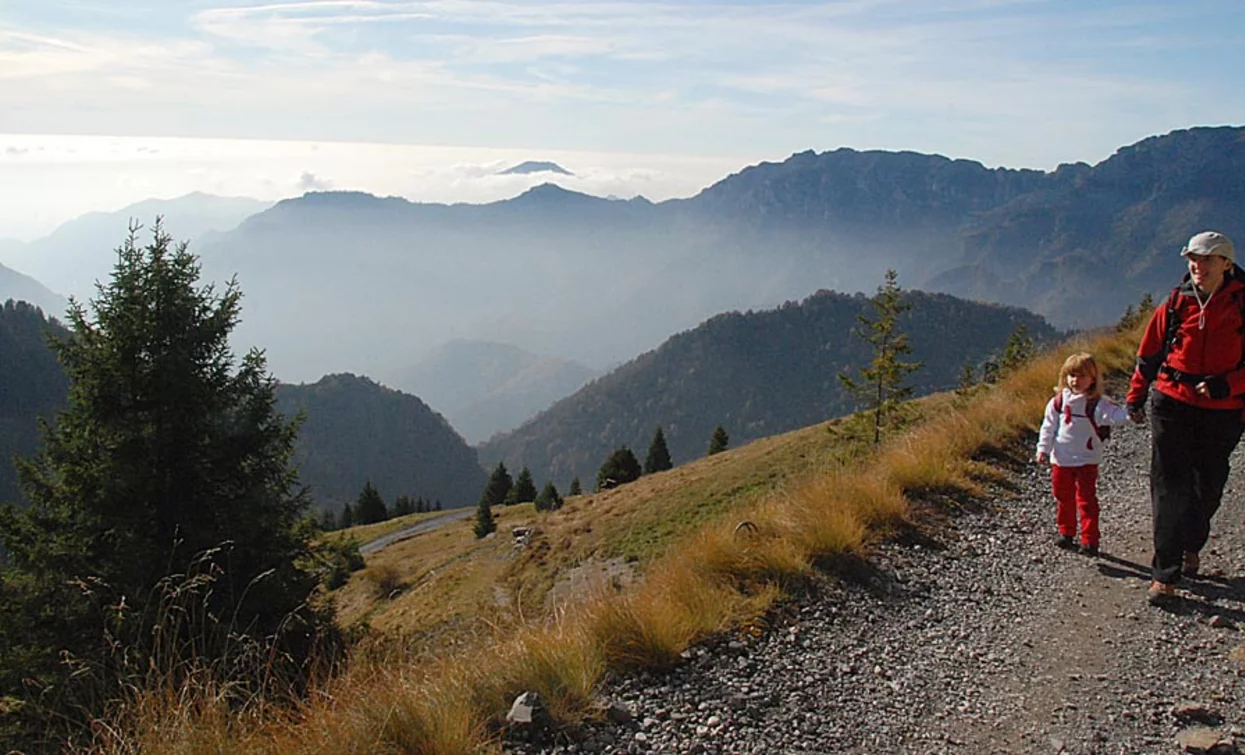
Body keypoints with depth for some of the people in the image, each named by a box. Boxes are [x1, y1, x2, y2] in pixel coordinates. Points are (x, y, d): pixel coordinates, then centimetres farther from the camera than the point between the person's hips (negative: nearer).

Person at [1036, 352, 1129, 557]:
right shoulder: (1059, 401, 1)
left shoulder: (1095, 403, -8)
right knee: (1063, 498, 14)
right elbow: (1049, 426, 6)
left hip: (1087, 460, -3)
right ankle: (1066, 533, 30)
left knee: (1087, 500, -3)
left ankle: (1090, 540, 0)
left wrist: (1130, 414, -42)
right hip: (1061, 458, 3)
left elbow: (1113, 414, -23)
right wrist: (1043, 449, 2)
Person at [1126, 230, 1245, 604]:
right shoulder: (1176, 305, 0)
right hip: (1172, 405, 1)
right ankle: (1165, 573, 2)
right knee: (1168, 488, -3)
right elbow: (1149, 354, 11)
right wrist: (1135, 397, 13)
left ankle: (1191, 547, 42)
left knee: (1206, 488, 14)